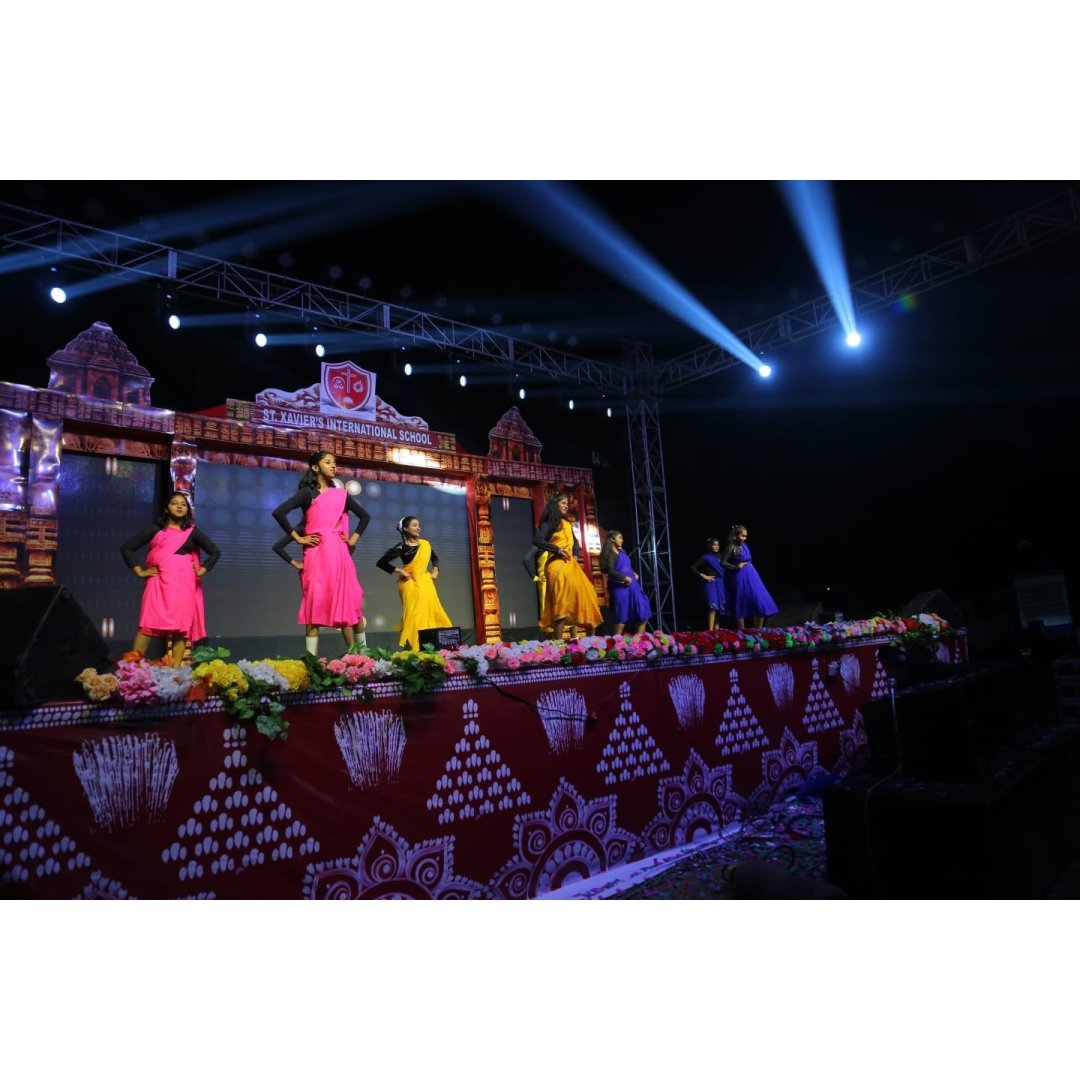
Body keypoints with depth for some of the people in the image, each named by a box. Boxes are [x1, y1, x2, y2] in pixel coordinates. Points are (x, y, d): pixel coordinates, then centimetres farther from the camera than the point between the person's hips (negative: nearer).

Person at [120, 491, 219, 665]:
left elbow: (215, 552, 17)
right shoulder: (155, 529, 11)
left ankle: (175, 670, -5)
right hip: (158, 582, 0)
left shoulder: (192, 532, 13)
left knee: (181, 627, -5)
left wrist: (201, 571, 5)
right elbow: (126, 548, 10)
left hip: (183, 583, 1)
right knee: (147, 624, -11)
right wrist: (139, 571, 2)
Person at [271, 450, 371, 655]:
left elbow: (365, 516, 25)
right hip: (316, 553, -4)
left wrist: (353, 539, 14)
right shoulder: (307, 492, 2)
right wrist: (298, 538, -7)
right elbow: (279, 513, -9)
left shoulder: (341, 494, 15)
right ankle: (312, 658, -1)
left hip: (339, 553, 4)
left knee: (347, 603, 4)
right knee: (315, 605, -5)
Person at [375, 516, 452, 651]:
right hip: (411, 585, -6)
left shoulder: (425, 544, 8)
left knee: (432, 615, 3)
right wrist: (400, 571, -12)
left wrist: (435, 571, 12)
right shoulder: (402, 547, -7)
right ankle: (412, 649, -8)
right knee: (414, 617, -10)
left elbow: (435, 558, 28)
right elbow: (381, 563, -10)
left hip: (426, 584, 6)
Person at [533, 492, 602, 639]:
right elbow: (537, 540, -15)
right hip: (557, 565, -7)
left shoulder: (567, 524, 21)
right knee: (561, 604, -14)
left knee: (576, 598, 2)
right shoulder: (548, 523, 0)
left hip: (570, 565, 8)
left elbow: (575, 543, 32)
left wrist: (575, 554, 11)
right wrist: (558, 550, -17)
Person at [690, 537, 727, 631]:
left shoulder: (720, 557, 12)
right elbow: (693, 568, -5)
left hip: (720, 584, 6)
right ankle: (710, 630, -21)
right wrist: (704, 576, -9)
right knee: (713, 606, -17)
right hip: (711, 584, -6)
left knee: (719, 607, 9)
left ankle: (716, 629, 18)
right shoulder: (705, 558, -1)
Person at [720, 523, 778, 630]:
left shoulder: (745, 545, 8)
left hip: (751, 576, 7)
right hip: (740, 578, -7)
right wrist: (736, 567, -15)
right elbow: (723, 562, -12)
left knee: (760, 603, 4)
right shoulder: (731, 547, -11)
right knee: (741, 605, 1)